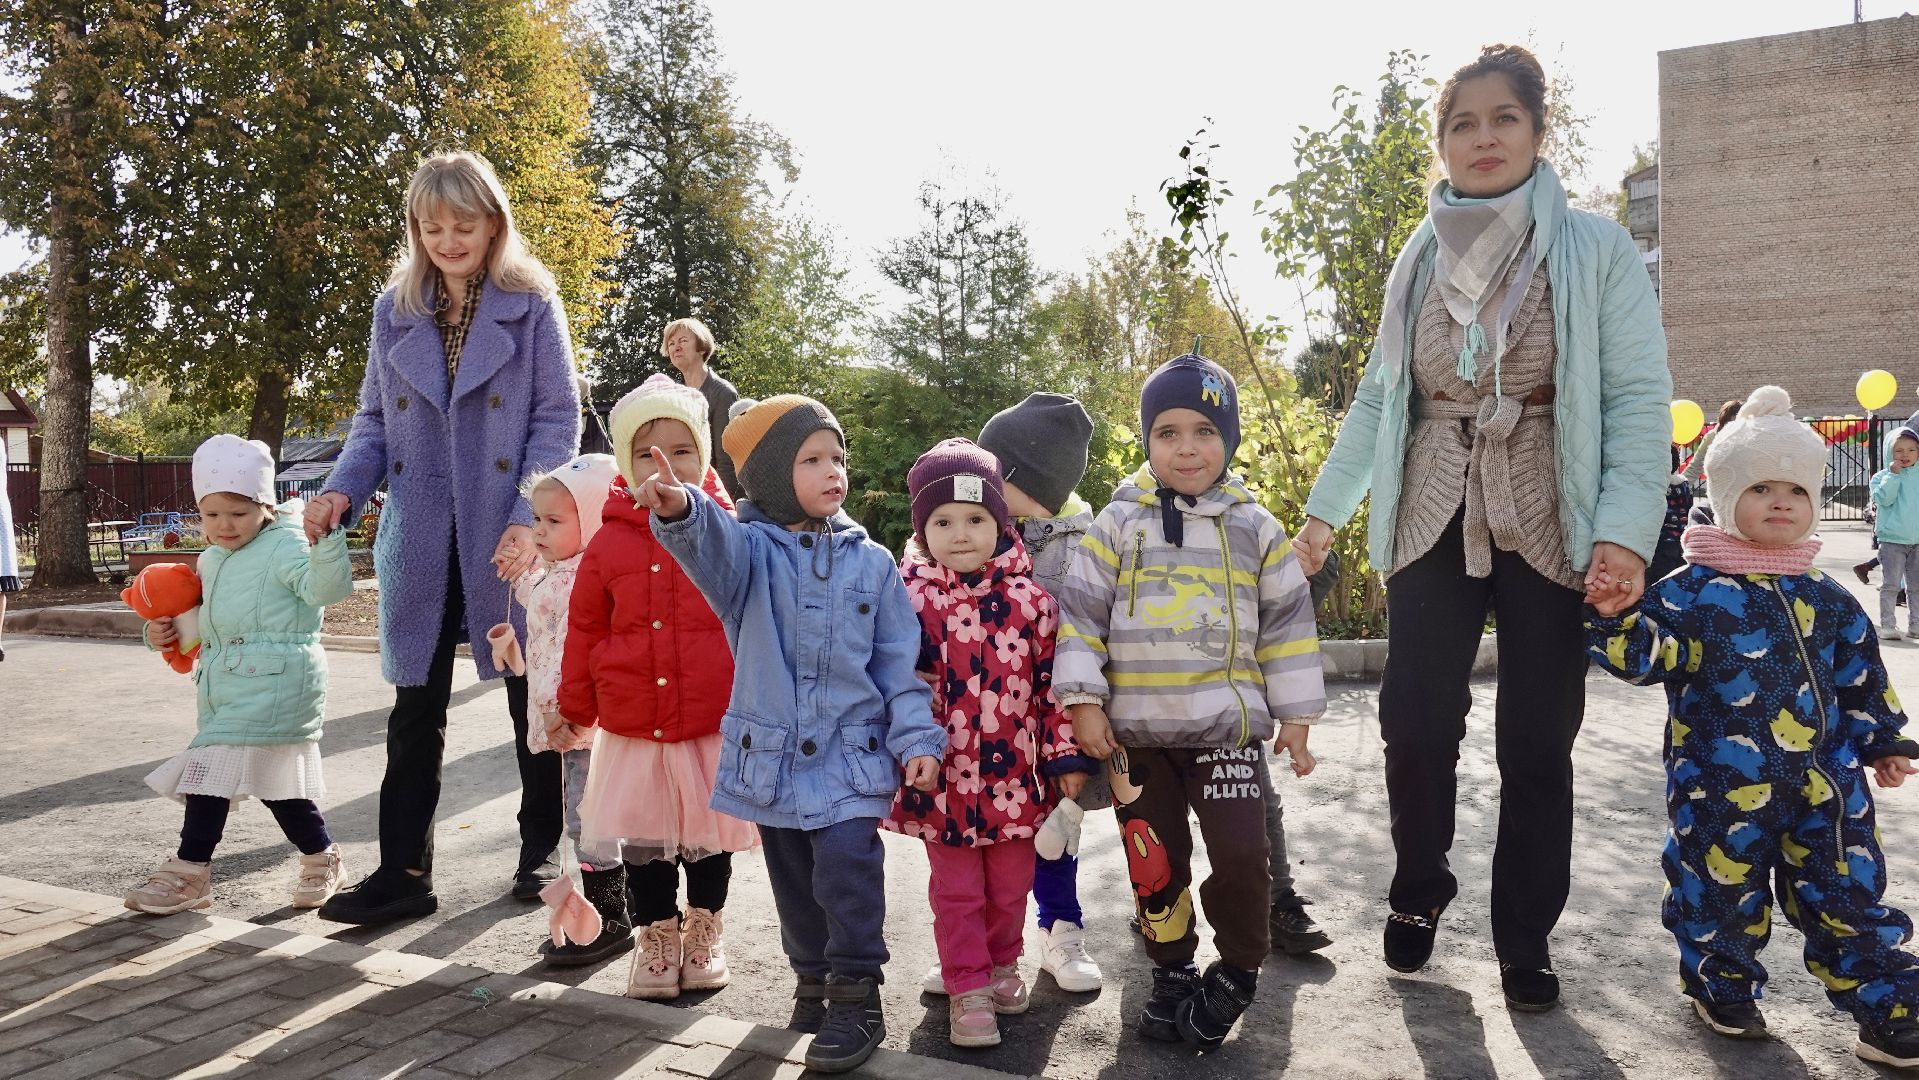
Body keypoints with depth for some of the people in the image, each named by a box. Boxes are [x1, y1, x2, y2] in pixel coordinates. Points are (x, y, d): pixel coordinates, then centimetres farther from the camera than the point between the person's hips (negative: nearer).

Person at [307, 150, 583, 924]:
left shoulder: (532, 306, -3)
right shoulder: (393, 312, 9)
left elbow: (558, 419, -7)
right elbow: (375, 420, 12)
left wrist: (530, 520, -18)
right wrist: (343, 490, -7)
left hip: (509, 537, -3)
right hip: (420, 540, 3)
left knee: (534, 701, 9)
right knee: (415, 712, 6)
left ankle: (541, 850, 25)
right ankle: (403, 871, 13)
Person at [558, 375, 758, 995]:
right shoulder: (610, 542, 0)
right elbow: (585, 631, 8)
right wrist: (575, 709, 12)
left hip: (716, 724, -1)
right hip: (634, 728, 1)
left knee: (708, 837, 14)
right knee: (643, 837, 11)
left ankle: (705, 929, 35)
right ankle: (656, 936, 30)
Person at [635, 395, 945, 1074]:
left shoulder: (871, 562, 1)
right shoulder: (750, 549, -4)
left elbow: (900, 662, 3)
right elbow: (714, 547, -30)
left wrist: (917, 737, -5)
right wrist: (682, 513, -53)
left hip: (850, 759, -1)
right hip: (770, 757, 1)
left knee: (847, 872, -10)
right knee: (793, 880, 15)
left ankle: (856, 1000, 8)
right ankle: (812, 979, 37)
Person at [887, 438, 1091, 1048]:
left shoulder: (1030, 595, -5)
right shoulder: (909, 596, -7)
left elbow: (1055, 678, -1)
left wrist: (1066, 754, 0)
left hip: (1015, 773, 2)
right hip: (944, 775, -1)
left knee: (1011, 885, 18)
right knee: (956, 890, 9)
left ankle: (1003, 966, 40)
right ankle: (967, 989, 24)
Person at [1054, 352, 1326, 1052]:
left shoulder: (1253, 528, 4)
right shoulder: (1119, 523, 1)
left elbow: (1288, 623, 7)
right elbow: (1080, 614, -1)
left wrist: (1296, 716, 6)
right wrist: (1083, 702, -7)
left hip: (1228, 727, 0)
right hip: (1136, 731, 1)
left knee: (1241, 854, -8)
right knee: (1153, 861, 9)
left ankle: (1238, 970, 18)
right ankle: (1172, 973, 30)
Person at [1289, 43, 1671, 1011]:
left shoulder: (1596, 250, -3)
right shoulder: (1417, 263, 7)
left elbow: (1639, 399, -8)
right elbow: (1377, 400, 10)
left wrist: (1626, 530, -19)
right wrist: (1325, 507, 5)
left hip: (1552, 524, -2)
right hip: (1432, 522, 2)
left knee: (1537, 740, 4)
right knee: (1414, 718, -1)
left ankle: (1525, 937, 22)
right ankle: (1419, 889, 25)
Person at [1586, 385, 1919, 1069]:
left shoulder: (1826, 600, 9)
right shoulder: (1693, 591, -8)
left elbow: (1862, 678, 18)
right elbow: (1645, 652, -16)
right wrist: (1616, 617, -34)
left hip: (1824, 782, 4)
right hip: (1724, 787, -4)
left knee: (1848, 897, 9)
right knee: (1724, 893, 9)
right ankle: (1724, 989, 32)